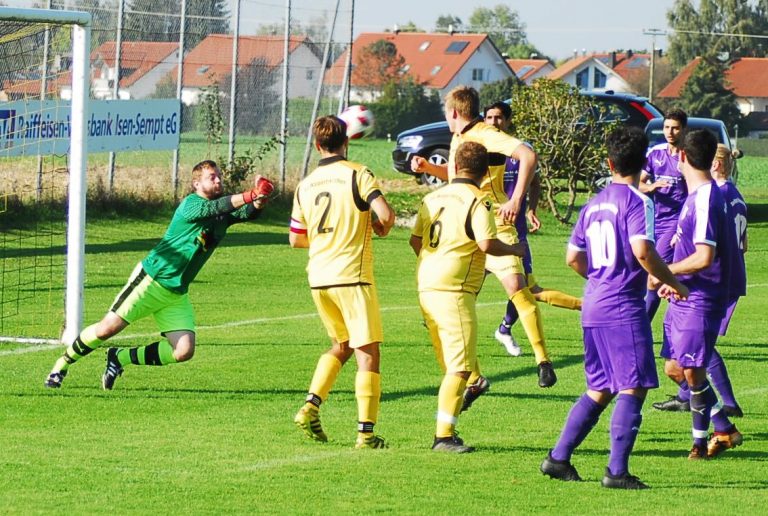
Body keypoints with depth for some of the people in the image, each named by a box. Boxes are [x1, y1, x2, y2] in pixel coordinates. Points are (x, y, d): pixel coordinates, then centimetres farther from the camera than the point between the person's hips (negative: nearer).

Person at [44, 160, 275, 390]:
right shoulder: (191, 203, -12)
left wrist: (258, 202, -33)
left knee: (184, 351, -8)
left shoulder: (224, 214, 7)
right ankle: (63, 364, 13)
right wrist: (249, 195, -44)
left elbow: (247, 213, -10)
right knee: (108, 328, -11)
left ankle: (119, 358, 11)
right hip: (150, 280, -6)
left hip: (177, 293, 6)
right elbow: (214, 208, -31)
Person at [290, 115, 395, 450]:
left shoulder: (305, 185, 9)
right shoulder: (357, 175, -7)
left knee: (341, 346, 23)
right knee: (367, 353, -2)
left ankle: (311, 407, 8)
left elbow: (295, 239, 15)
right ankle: (366, 432, -8)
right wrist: (381, 228, 5)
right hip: (352, 276, -6)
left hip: (318, 278, 6)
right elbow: (386, 214, -17)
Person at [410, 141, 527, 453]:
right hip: (454, 290, -8)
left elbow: (415, 240, 17)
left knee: (452, 366, 16)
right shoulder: (477, 201, -9)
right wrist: (514, 249, 0)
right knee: (460, 366, -7)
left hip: (426, 285, 8)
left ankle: (445, 432, 16)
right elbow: (487, 244, -18)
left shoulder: (433, 197, 14)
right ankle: (444, 435, -12)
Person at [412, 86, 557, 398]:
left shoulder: (486, 136, -12)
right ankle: (473, 380, 9)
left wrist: (516, 200, -31)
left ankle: (543, 361, -17)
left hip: (494, 227, -9)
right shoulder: (458, 139, 16)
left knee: (516, 287, -24)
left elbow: (528, 155, -25)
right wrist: (427, 167, 16)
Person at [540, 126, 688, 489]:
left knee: (600, 389, 16)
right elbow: (642, 251, -21)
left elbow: (574, 257, 15)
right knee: (633, 388, -4)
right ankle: (617, 470, -9)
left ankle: (558, 457, 14)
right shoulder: (637, 202, -9)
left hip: (593, 308, 8)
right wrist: (672, 282, -9)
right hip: (625, 309, -8)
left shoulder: (594, 204, 13)